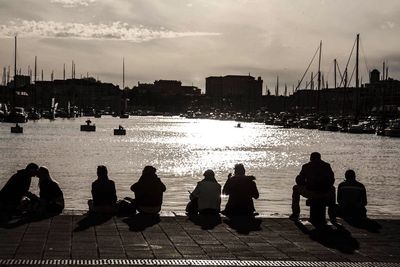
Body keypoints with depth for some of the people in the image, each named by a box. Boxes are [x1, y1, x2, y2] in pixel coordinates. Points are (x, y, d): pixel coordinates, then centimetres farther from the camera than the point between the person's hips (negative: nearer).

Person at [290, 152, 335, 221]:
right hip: (325, 194, 2)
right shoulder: (327, 166, 11)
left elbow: (299, 181, 9)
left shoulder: (306, 166, 7)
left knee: (296, 188, 28)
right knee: (332, 188, 39)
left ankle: (295, 214, 24)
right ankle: (332, 215, 35)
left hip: (310, 193, -2)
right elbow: (332, 180, 16)